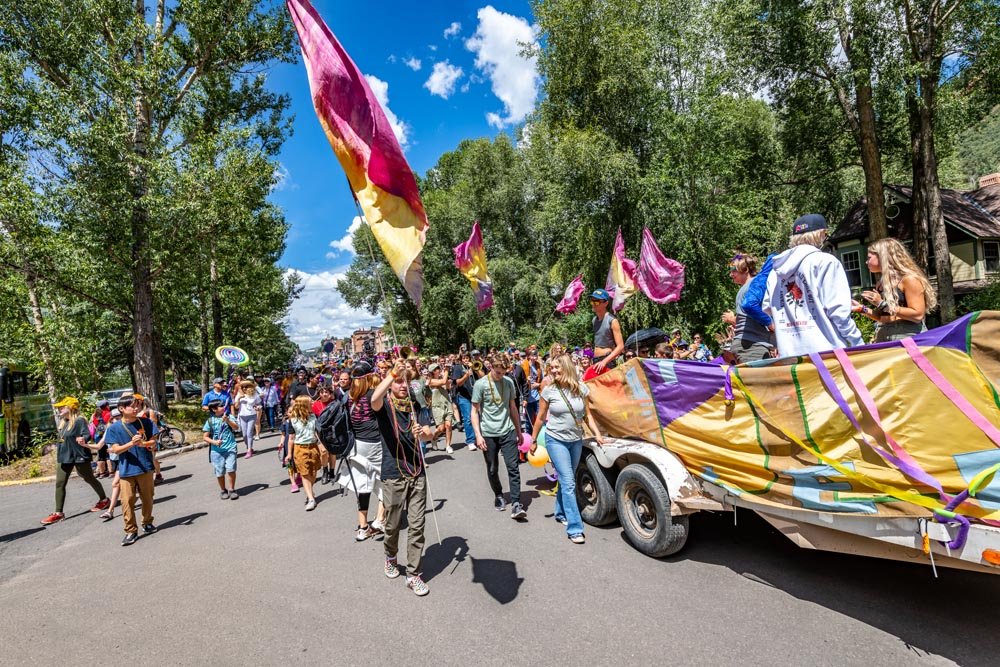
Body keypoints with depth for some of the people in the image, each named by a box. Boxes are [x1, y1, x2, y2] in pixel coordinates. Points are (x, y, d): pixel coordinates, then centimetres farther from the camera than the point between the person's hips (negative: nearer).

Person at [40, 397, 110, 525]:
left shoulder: (79, 420, -18)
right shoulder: (63, 422, 9)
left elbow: (87, 434, -29)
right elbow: (63, 439, 21)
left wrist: (83, 439, -49)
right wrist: (60, 453, 25)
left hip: (79, 456, -8)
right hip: (64, 457, 8)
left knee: (89, 479, 7)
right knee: (59, 484, 3)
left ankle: (104, 499, 25)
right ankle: (58, 513, 7)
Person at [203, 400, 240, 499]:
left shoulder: (229, 417, 3)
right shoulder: (210, 421, 1)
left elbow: (236, 427, -10)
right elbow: (205, 437, 3)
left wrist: (227, 420, -23)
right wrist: (214, 442, -13)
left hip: (230, 448, 0)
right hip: (217, 451, 0)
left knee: (231, 469, -11)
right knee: (220, 472, 5)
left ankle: (232, 490, 7)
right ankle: (223, 491, 27)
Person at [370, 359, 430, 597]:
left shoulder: (413, 405, 9)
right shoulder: (385, 405, -6)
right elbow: (374, 399, -32)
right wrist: (392, 373, -44)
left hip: (417, 473, 4)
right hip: (394, 475, -3)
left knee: (417, 525, 4)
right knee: (393, 525, 12)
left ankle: (413, 575, 17)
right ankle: (391, 557, 41)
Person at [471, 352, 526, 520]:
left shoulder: (509, 382, 2)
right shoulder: (480, 384, -7)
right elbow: (475, 411, -4)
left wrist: (519, 430, 13)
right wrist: (478, 435, -11)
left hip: (508, 431, 2)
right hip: (488, 434, -2)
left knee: (513, 468, -4)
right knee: (492, 470, 12)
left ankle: (516, 505, -1)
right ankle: (498, 495, 34)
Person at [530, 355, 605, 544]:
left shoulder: (581, 388, -4)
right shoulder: (549, 390, -10)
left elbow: (587, 414, 5)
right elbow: (541, 418, -1)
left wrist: (597, 434, -5)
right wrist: (534, 440, 5)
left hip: (576, 441, 3)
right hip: (556, 440, -3)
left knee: (566, 480, 16)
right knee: (568, 483, -8)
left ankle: (561, 513, 37)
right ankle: (574, 528, -4)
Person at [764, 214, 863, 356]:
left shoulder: (776, 271, 11)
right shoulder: (825, 262, -3)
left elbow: (767, 308, 14)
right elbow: (838, 310, -8)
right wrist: (858, 344, -2)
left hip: (789, 355, 5)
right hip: (825, 352, -5)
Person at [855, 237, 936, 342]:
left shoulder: (909, 279, -7)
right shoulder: (880, 284, 14)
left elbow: (918, 315, -16)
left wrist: (883, 304, -17)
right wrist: (862, 309, 7)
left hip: (908, 335, -6)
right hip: (884, 336, 7)